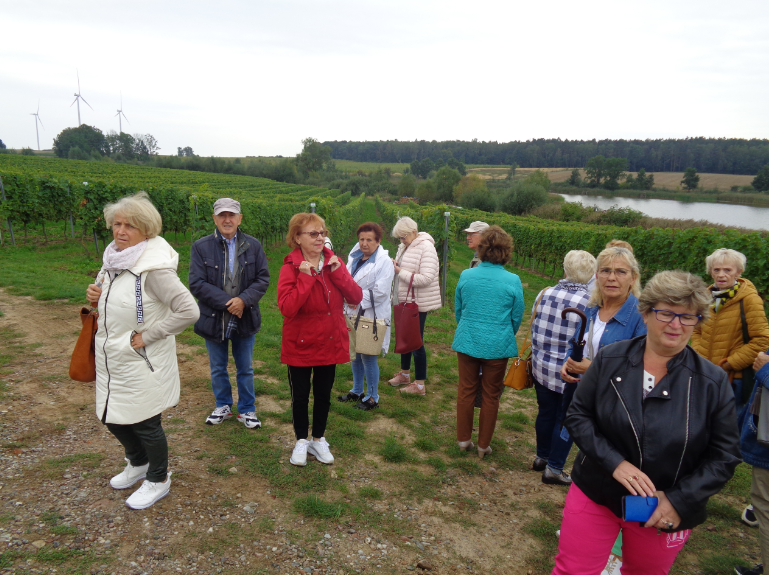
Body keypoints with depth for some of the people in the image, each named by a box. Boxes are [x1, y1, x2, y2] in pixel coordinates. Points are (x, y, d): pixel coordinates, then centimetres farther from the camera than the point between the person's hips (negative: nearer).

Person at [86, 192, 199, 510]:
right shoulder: (113, 258, 3)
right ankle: (138, 464, 48)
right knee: (112, 418, 21)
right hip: (111, 361, 8)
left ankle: (158, 480, 33)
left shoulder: (153, 268, -22)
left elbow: (188, 311, -28)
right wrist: (96, 294, -3)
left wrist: (148, 334, -22)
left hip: (142, 363, -8)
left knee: (145, 424, 8)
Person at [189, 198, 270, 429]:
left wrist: (243, 300, -18)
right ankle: (223, 406, 37)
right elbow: (196, 284, -12)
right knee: (218, 369, 17)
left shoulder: (253, 245, 0)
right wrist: (226, 302, -19)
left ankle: (247, 410, 30)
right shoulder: (201, 247, -6)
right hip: (214, 319, 0)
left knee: (245, 369, 14)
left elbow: (263, 278, -3)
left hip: (245, 319, 1)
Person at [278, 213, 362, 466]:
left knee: (323, 395, 17)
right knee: (300, 396, 11)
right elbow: (287, 308, -26)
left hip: (330, 343, 4)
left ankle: (319, 440, 36)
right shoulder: (291, 267, -13)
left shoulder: (333, 262, -1)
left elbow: (356, 297, -8)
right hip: (300, 344, -3)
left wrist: (338, 272, -19)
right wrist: (306, 278, -27)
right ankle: (301, 441, 33)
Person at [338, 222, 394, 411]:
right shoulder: (354, 257, 10)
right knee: (355, 354, 17)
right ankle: (357, 391, 34)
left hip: (372, 316, -7)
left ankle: (373, 397, 15)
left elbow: (381, 292, -19)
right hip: (353, 313, 7)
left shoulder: (384, 261, -12)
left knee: (368, 357, 0)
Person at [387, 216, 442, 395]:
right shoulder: (404, 247, 9)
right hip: (403, 300, 8)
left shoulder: (426, 248, -17)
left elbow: (426, 278, -25)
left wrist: (401, 272, -21)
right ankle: (405, 374, 37)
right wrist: (394, 266, -1)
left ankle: (419, 384, 10)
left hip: (417, 303, -8)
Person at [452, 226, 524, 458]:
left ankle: (463, 439, 29)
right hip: (497, 346, -2)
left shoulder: (466, 276, -5)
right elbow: (517, 318, 0)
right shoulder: (512, 281, -12)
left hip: (467, 342, 2)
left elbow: (458, 311, 6)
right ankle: (483, 445, 25)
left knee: (466, 391, 17)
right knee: (491, 396, 13)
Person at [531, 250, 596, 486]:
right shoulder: (591, 303, -18)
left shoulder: (545, 294, -6)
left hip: (541, 366, 4)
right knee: (565, 419, 11)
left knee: (545, 413, 20)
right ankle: (554, 468, 20)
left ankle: (542, 457, 37)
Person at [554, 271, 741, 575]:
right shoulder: (610, 360, -8)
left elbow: (724, 455, -4)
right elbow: (577, 415, -6)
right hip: (595, 496, 0)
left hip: (668, 512, 1)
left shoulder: (713, 381, -9)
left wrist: (680, 500, -14)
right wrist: (614, 462, -20)